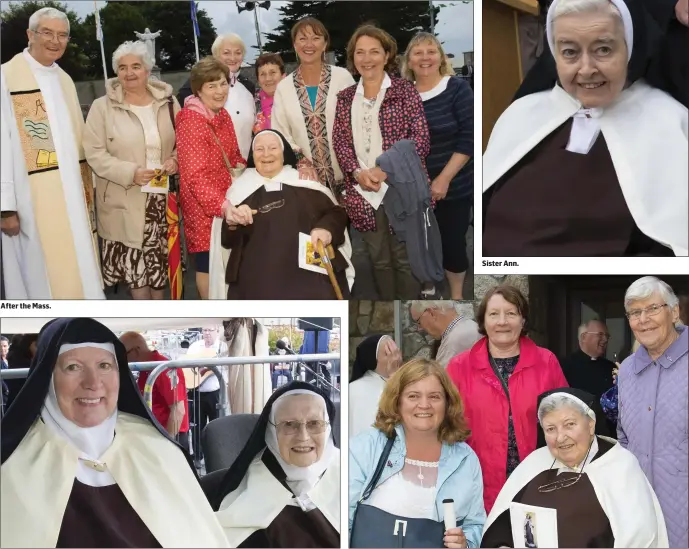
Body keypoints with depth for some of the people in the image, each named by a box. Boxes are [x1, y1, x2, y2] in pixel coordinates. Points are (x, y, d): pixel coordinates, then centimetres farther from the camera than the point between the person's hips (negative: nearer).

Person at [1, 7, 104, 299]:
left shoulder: (65, 80, 14)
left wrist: (86, 191, 11)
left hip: (72, 196, 7)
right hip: (33, 197, -7)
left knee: (77, 273, 9)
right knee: (44, 278, -3)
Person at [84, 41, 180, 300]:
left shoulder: (168, 102, 4)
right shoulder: (102, 107, -5)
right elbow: (94, 153, -9)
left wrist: (176, 160, -9)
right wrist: (130, 172, -20)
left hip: (162, 199, 3)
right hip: (125, 201, -3)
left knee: (161, 258, 10)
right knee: (133, 261, 1)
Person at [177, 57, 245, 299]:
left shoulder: (223, 115, 8)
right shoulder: (190, 120, -17)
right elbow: (195, 175, -25)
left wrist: (240, 166, 0)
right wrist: (221, 204, -38)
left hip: (227, 202, 8)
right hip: (203, 207, -8)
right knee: (208, 263, 1)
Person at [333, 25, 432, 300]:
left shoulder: (405, 91, -2)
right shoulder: (346, 98, 10)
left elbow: (421, 140, -8)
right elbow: (339, 141, 6)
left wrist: (387, 170, -17)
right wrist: (357, 172, -12)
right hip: (363, 193, 4)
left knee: (405, 259, 4)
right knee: (378, 259, 13)